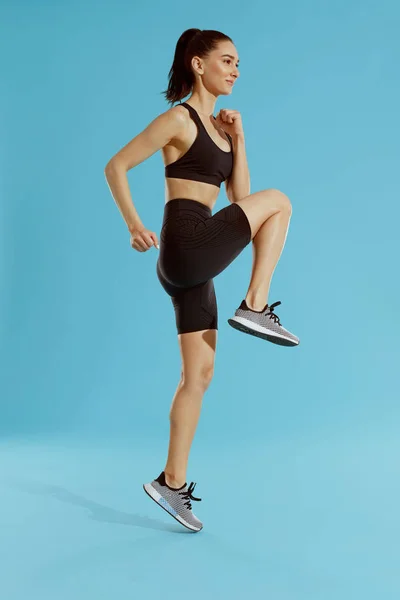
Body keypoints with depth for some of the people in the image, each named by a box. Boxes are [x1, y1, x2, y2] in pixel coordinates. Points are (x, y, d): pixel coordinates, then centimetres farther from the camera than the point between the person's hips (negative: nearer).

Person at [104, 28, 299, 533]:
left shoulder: (218, 126, 20)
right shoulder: (179, 119, -5)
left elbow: (238, 196, 17)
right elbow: (116, 166, -7)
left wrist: (238, 140, 9)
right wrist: (134, 225, -15)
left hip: (192, 265, 8)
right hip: (188, 247, -8)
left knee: (199, 373, 7)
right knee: (279, 202, 0)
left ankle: (172, 482, 14)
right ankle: (255, 308, -1)